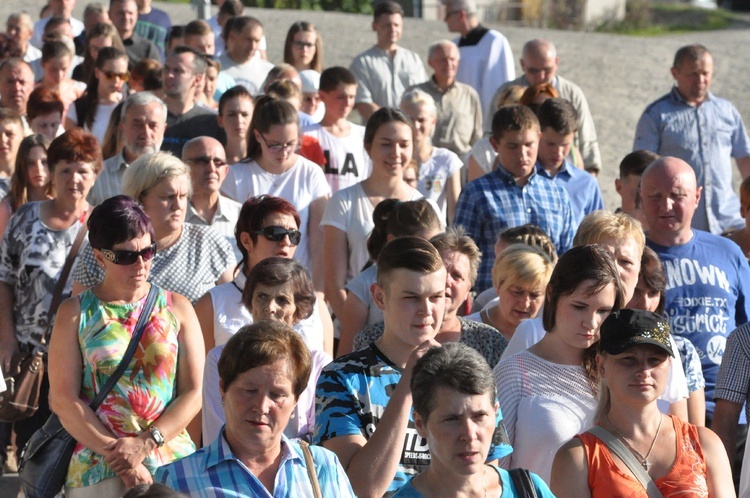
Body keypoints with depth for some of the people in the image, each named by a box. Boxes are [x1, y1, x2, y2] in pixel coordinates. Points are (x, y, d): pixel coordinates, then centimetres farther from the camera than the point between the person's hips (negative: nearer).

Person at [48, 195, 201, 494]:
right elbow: (63, 399, -4)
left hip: (173, 463, 1)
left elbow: (194, 393, 0)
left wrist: (145, 444, -12)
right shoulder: (76, 313, 3)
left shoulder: (177, 309, 7)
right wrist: (119, 457, -12)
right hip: (97, 470, -1)